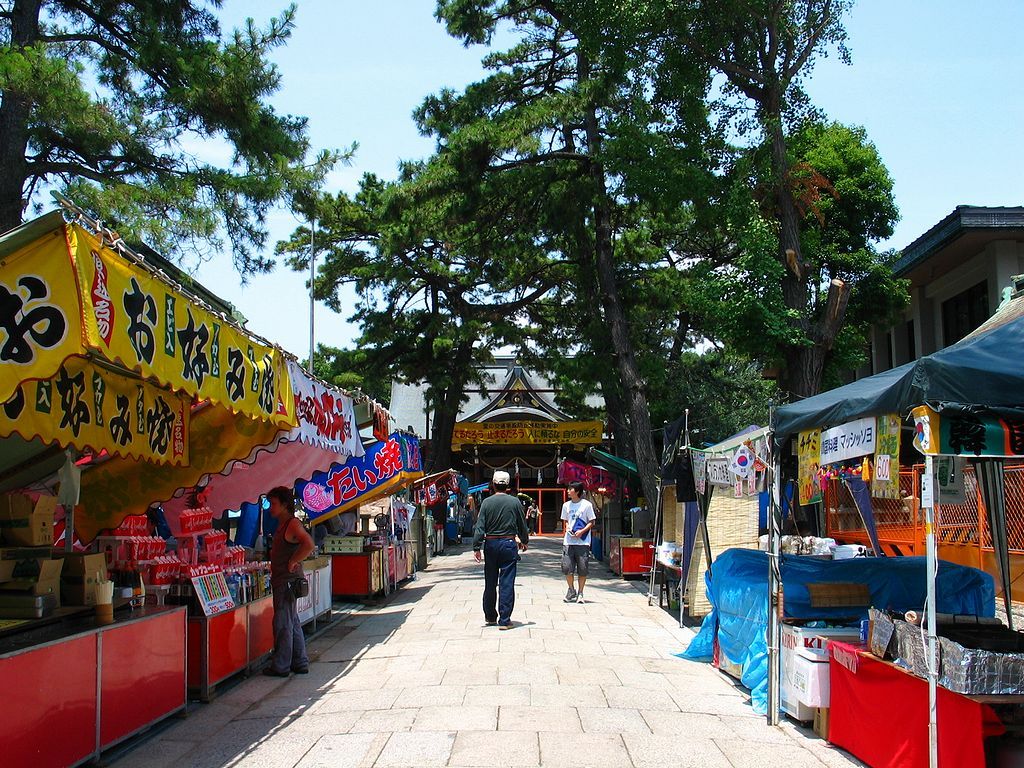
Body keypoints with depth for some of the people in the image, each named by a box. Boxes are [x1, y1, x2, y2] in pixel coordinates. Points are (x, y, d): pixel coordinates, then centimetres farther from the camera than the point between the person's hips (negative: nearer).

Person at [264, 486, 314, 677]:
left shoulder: (293, 524, -15)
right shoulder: (282, 525, 15)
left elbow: (308, 545, -29)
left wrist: (292, 563, -21)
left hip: (288, 580, -10)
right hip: (281, 580, 10)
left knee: (283, 624, -4)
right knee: (292, 623, 14)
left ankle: (280, 666, 2)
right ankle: (300, 663, 22)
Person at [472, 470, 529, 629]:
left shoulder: (487, 502, -4)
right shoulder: (515, 502, -4)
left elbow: (479, 527, -6)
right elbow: (522, 525, 5)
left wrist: (476, 547, -1)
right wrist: (524, 541, 21)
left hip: (490, 544, 2)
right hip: (508, 544, -1)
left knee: (490, 582, 13)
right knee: (507, 583, 1)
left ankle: (490, 617, 25)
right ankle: (504, 620, 0)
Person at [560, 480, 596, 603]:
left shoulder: (587, 505, -3)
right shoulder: (566, 505, 10)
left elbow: (591, 522, 1)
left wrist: (582, 531, -13)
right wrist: (567, 527, -2)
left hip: (583, 542, -3)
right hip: (568, 541, 3)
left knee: (582, 569, 0)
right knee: (566, 567, -2)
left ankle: (580, 593, 13)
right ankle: (571, 590, 19)